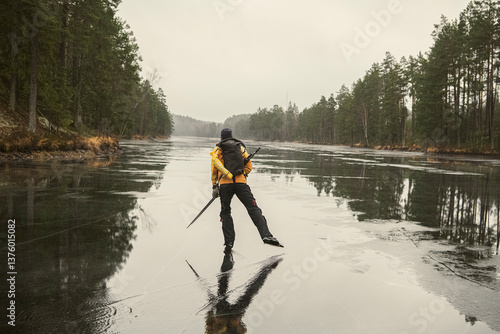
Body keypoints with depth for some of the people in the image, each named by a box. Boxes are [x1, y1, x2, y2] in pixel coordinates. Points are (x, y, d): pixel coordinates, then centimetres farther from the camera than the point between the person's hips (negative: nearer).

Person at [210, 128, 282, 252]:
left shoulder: (218, 148, 17)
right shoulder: (240, 147, 22)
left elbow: (214, 168, 6)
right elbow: (249, 166, 17)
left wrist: (214, 186, 7)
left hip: (225, 183, 0)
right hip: (241, 183, 0)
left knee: (225, 212, 13)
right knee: (253, 208, -6)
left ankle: (229, 242, 2)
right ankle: (266, 235, -24)